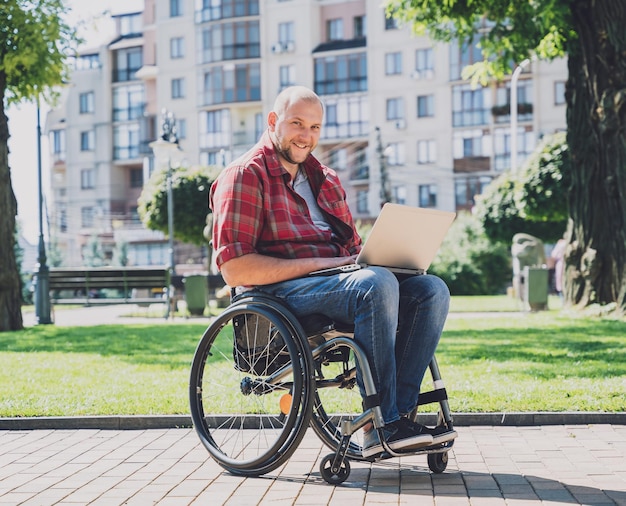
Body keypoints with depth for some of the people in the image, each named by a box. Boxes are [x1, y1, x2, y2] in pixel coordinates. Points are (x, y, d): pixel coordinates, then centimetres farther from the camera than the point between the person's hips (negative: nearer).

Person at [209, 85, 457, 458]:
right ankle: (383, 422, -28)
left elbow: (352, 246, 26)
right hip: (281, 289, -8)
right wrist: (320, 264, -16)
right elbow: (235, 269, -12)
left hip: (336, 279, 8)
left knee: (432, 289, -14)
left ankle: (399, 412, -23)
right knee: (377, 283, -34)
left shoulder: (326, 179, 25)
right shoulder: (245, 176, -1)